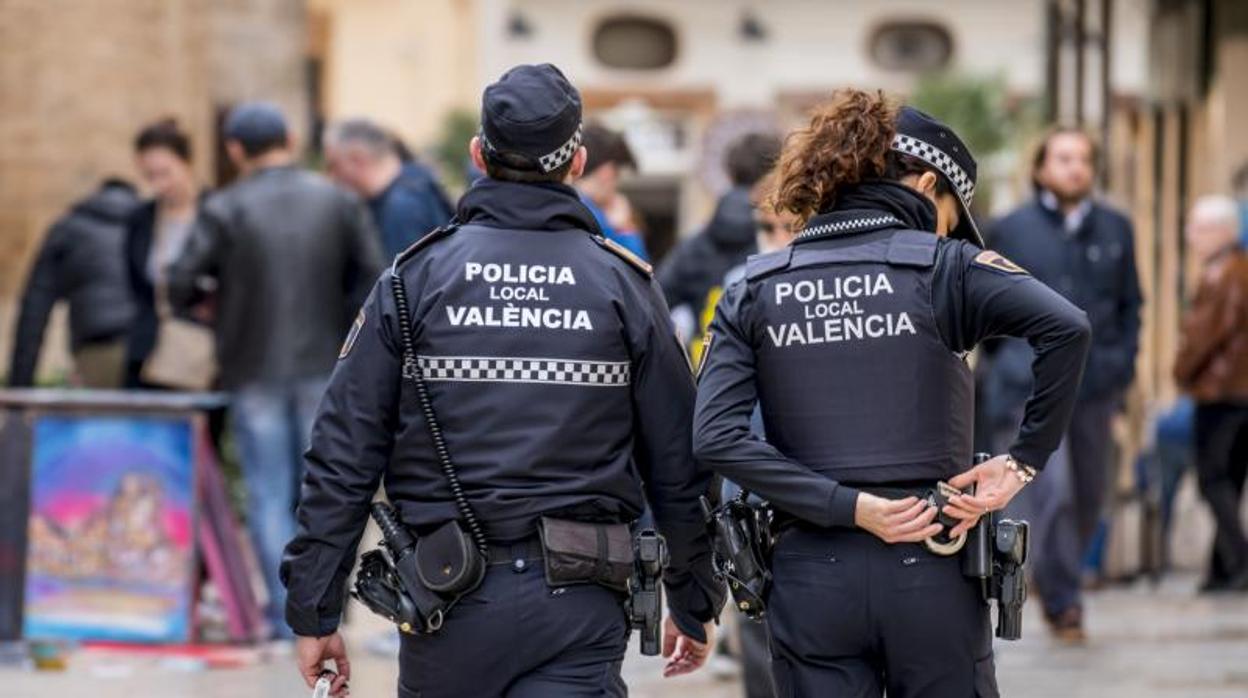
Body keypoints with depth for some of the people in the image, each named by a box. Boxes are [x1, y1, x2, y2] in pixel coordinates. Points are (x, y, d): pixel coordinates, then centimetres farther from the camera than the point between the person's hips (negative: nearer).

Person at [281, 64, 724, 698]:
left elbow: (343, 456, -2)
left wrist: (314, 613, 4)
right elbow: (678, 468, 6)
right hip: (578, 611, -1)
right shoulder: (623, 286, 2)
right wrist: (695, 606, 18)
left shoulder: (416, 277, 1)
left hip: (448, 597, 1)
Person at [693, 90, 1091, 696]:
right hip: (930, 574, -2)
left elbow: (716, 437, -5)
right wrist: (1025, 459, -9)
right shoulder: (942, 267, -1)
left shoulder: (754, 290, 8)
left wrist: (846, 505, -7)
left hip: (811, 578, 2)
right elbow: (1066, 327, -17)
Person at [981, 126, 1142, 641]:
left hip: (1095, 383, 4)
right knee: (1050, 491, -14)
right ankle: (1062, 603, -8)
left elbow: (1130, 304, 18)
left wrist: (1122, 366, 7)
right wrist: (1001, 373, 5)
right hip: (1032, 384, -4)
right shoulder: (1012, 230, 5)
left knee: (1090, 492, 8)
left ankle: (1059, 582, 27)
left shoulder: (1116, 230, 13)